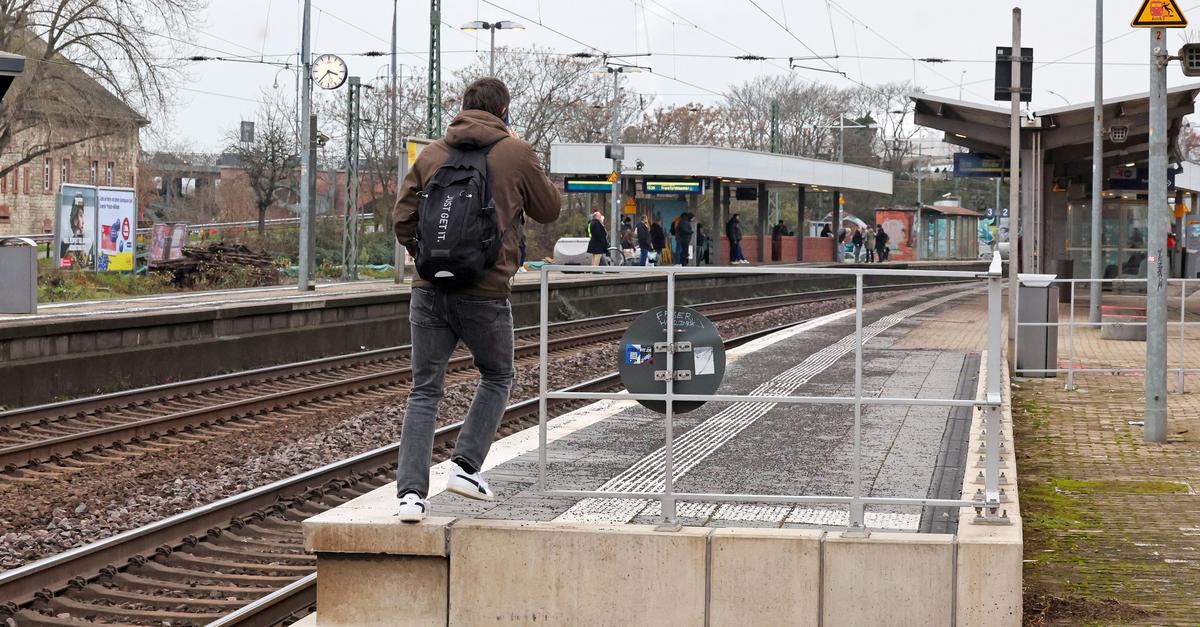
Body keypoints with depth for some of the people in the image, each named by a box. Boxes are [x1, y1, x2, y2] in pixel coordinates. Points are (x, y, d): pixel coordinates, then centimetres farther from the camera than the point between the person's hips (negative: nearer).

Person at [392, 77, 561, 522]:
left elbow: (403, 218, 6)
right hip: (486, 291, -2)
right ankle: (466, 466, 8)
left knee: (424, 390, 7)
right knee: (496, 378, 21)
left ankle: (411, 491, -4)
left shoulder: (431, 155, 8)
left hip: (429, 289, 2)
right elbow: (549, 210, 12)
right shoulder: (516, 154, 0)